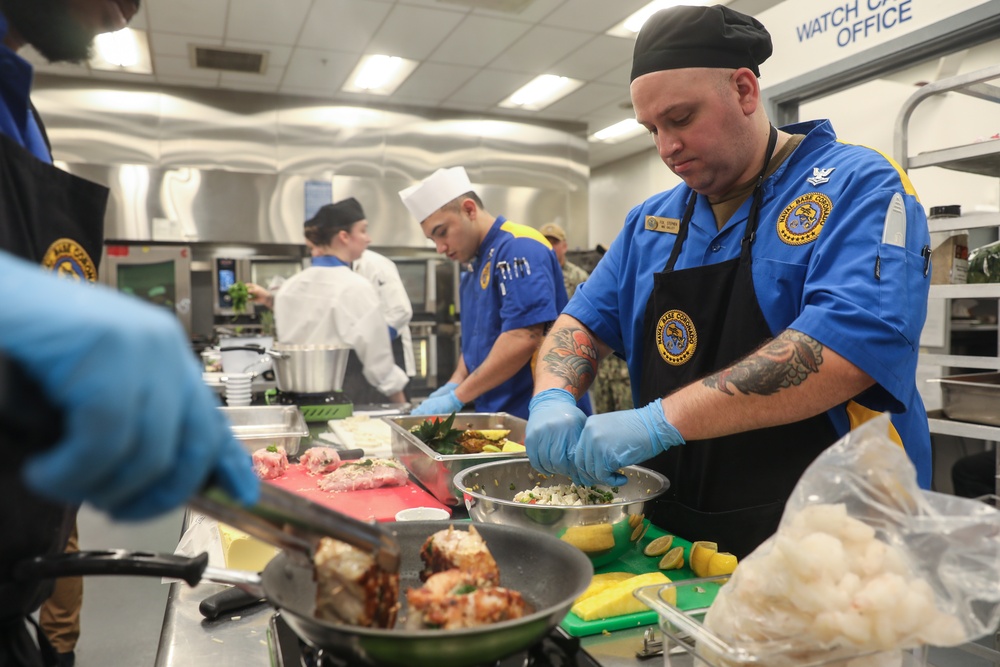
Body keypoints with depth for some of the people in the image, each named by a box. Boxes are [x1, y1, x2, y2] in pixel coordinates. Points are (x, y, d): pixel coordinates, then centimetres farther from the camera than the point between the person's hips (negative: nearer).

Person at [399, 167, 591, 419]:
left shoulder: (519, 248, -15)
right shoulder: (476, 266, 14)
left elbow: (523, 339, -24)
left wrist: (456, 398, -18)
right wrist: (454, 384, 3)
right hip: (500, 415, 8)